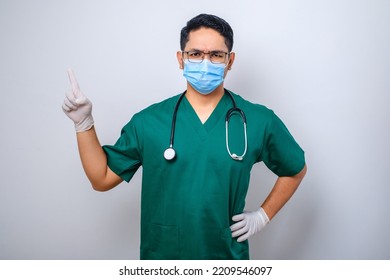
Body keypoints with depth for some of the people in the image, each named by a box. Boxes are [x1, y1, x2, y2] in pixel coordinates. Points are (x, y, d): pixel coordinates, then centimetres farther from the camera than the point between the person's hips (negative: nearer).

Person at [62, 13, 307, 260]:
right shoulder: (147, 121, -8)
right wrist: (84, 123, -13)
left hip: (228, 255, 0)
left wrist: (263, 215, -2)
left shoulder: (259, 121, -9)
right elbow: (102, 179, -2)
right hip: (161, 254, 1)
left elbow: (295, 170, 6)